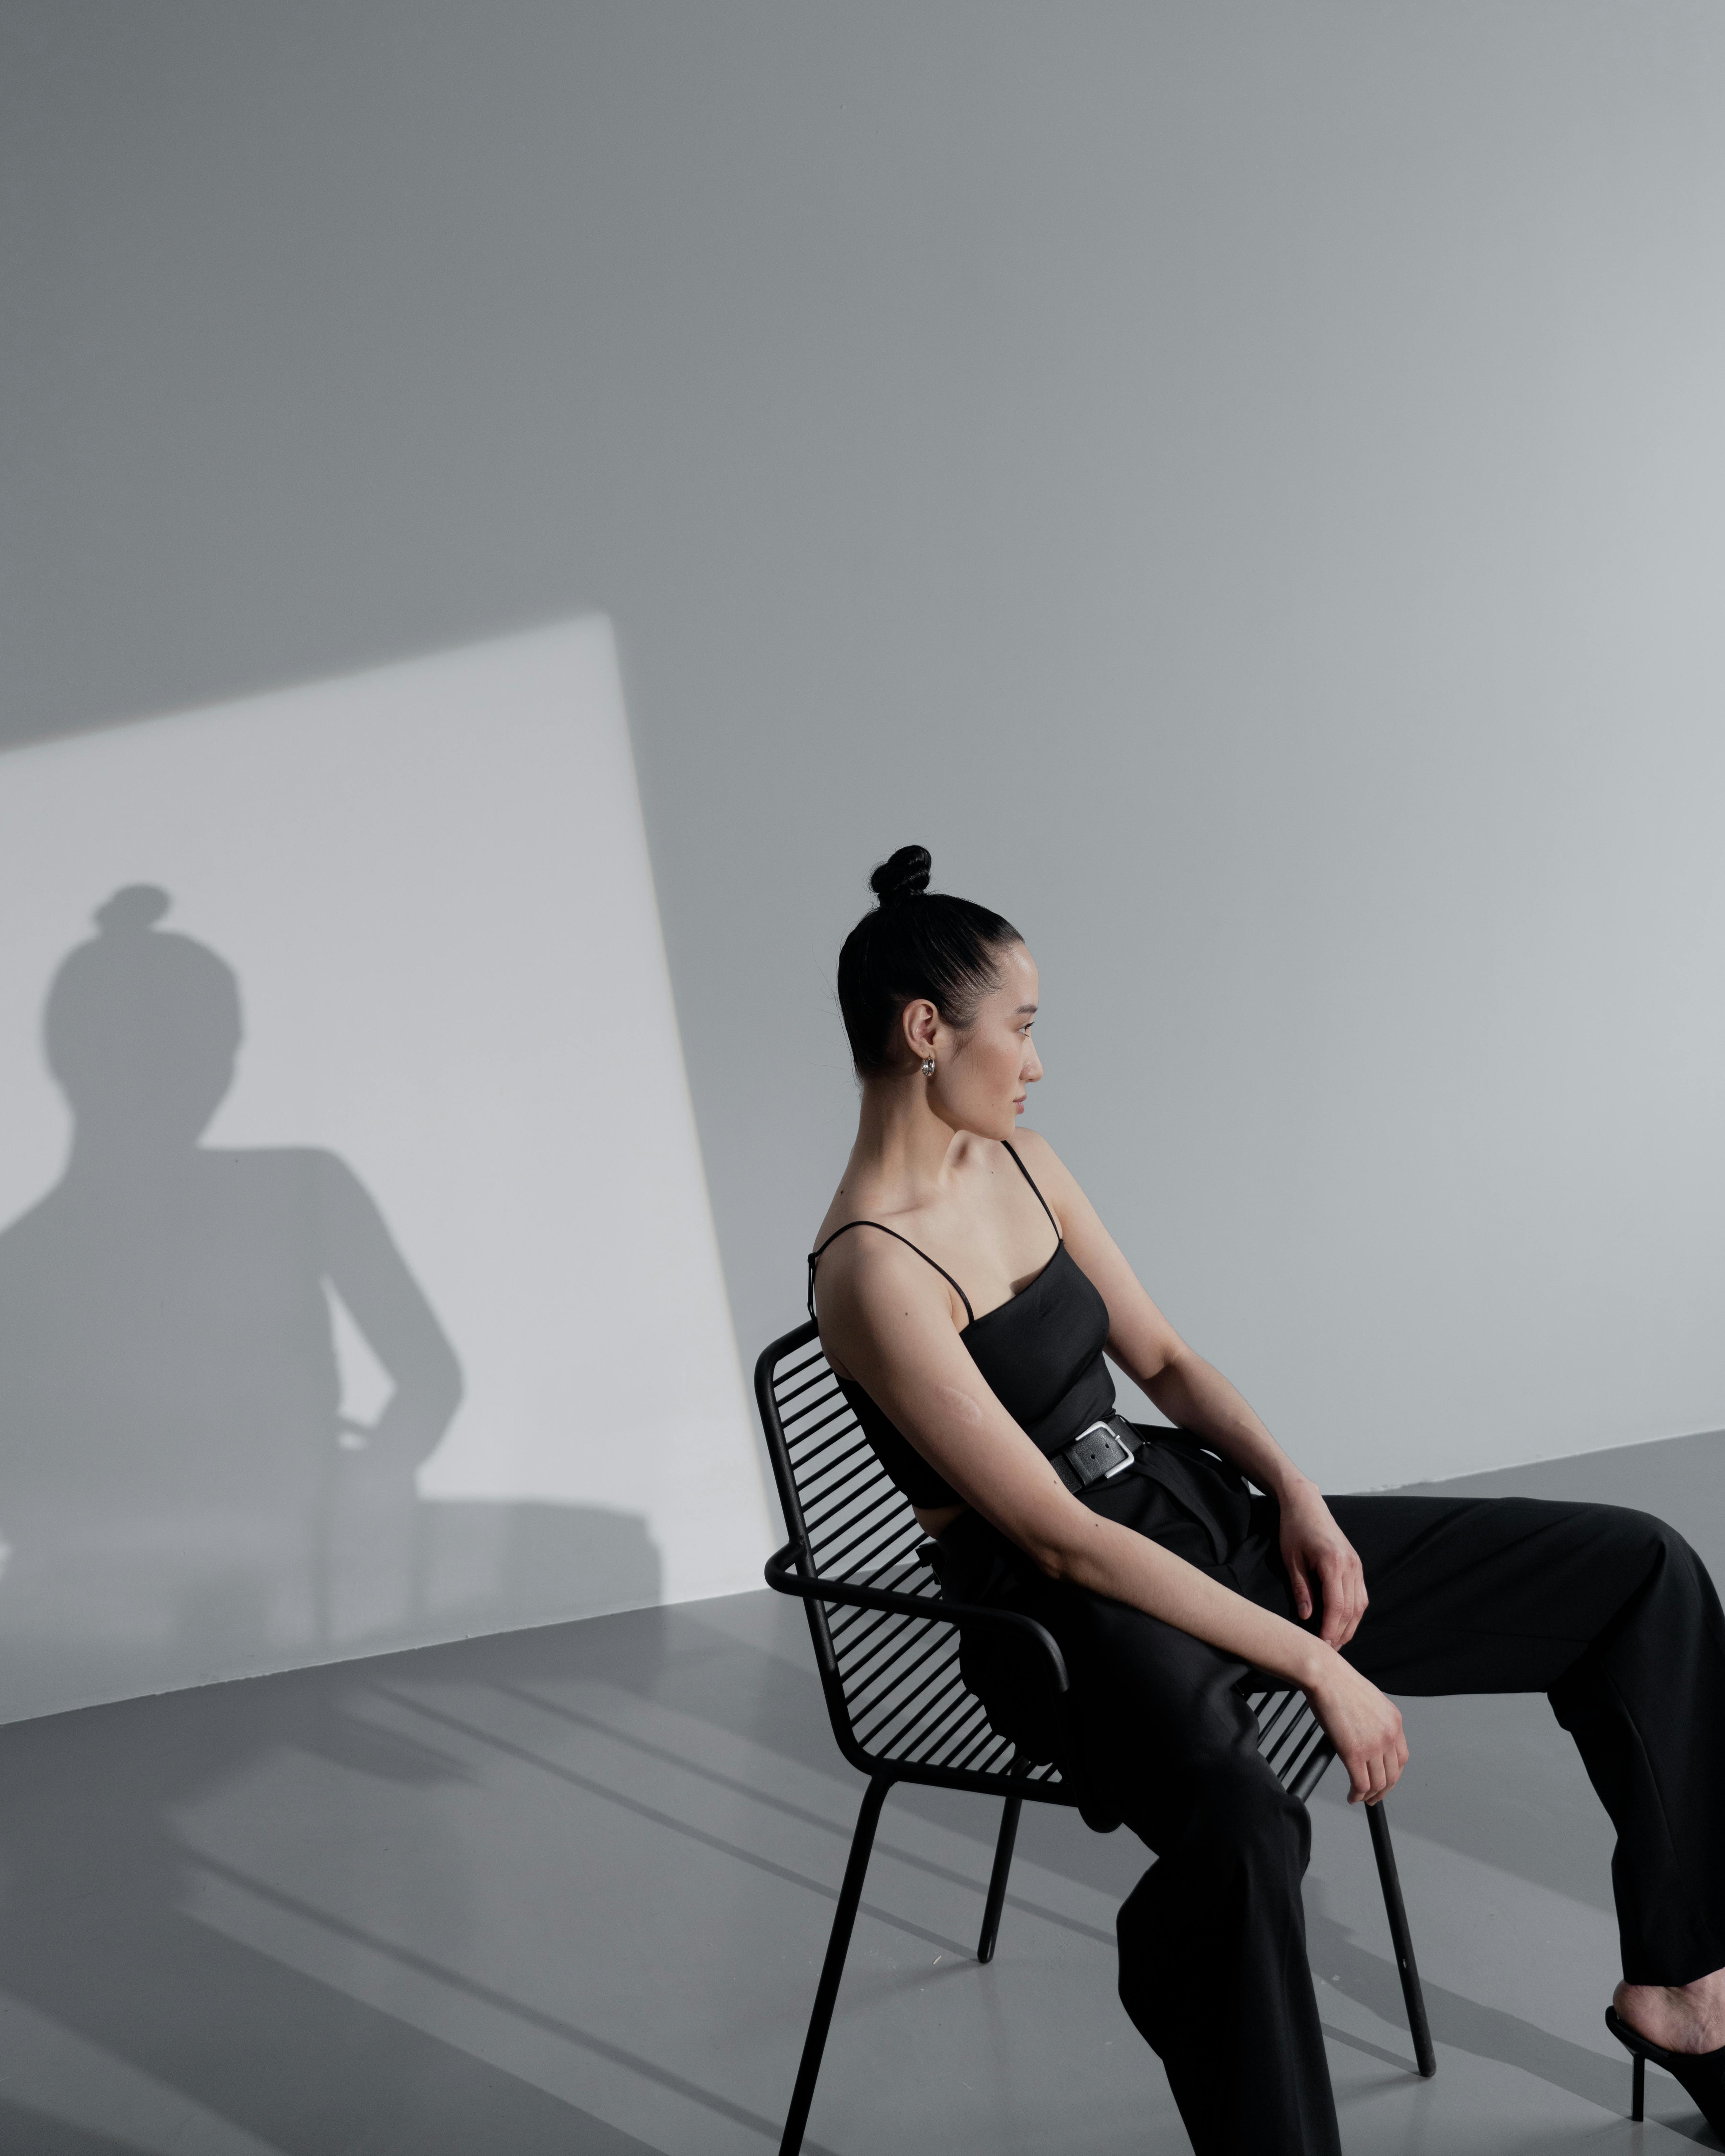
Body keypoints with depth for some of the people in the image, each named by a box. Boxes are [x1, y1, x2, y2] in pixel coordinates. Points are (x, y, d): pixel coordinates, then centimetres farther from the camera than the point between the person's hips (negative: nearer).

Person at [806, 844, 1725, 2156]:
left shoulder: (1021, 1161, 5)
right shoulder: (873, 1273, -21)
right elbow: (1063, 1541, -23)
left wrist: (1296, 1495, -5)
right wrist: (1315, 1666, -22)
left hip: (1200, 1516, 8)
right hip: (1069, 1609, -8)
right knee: (1240, 1834, -44)